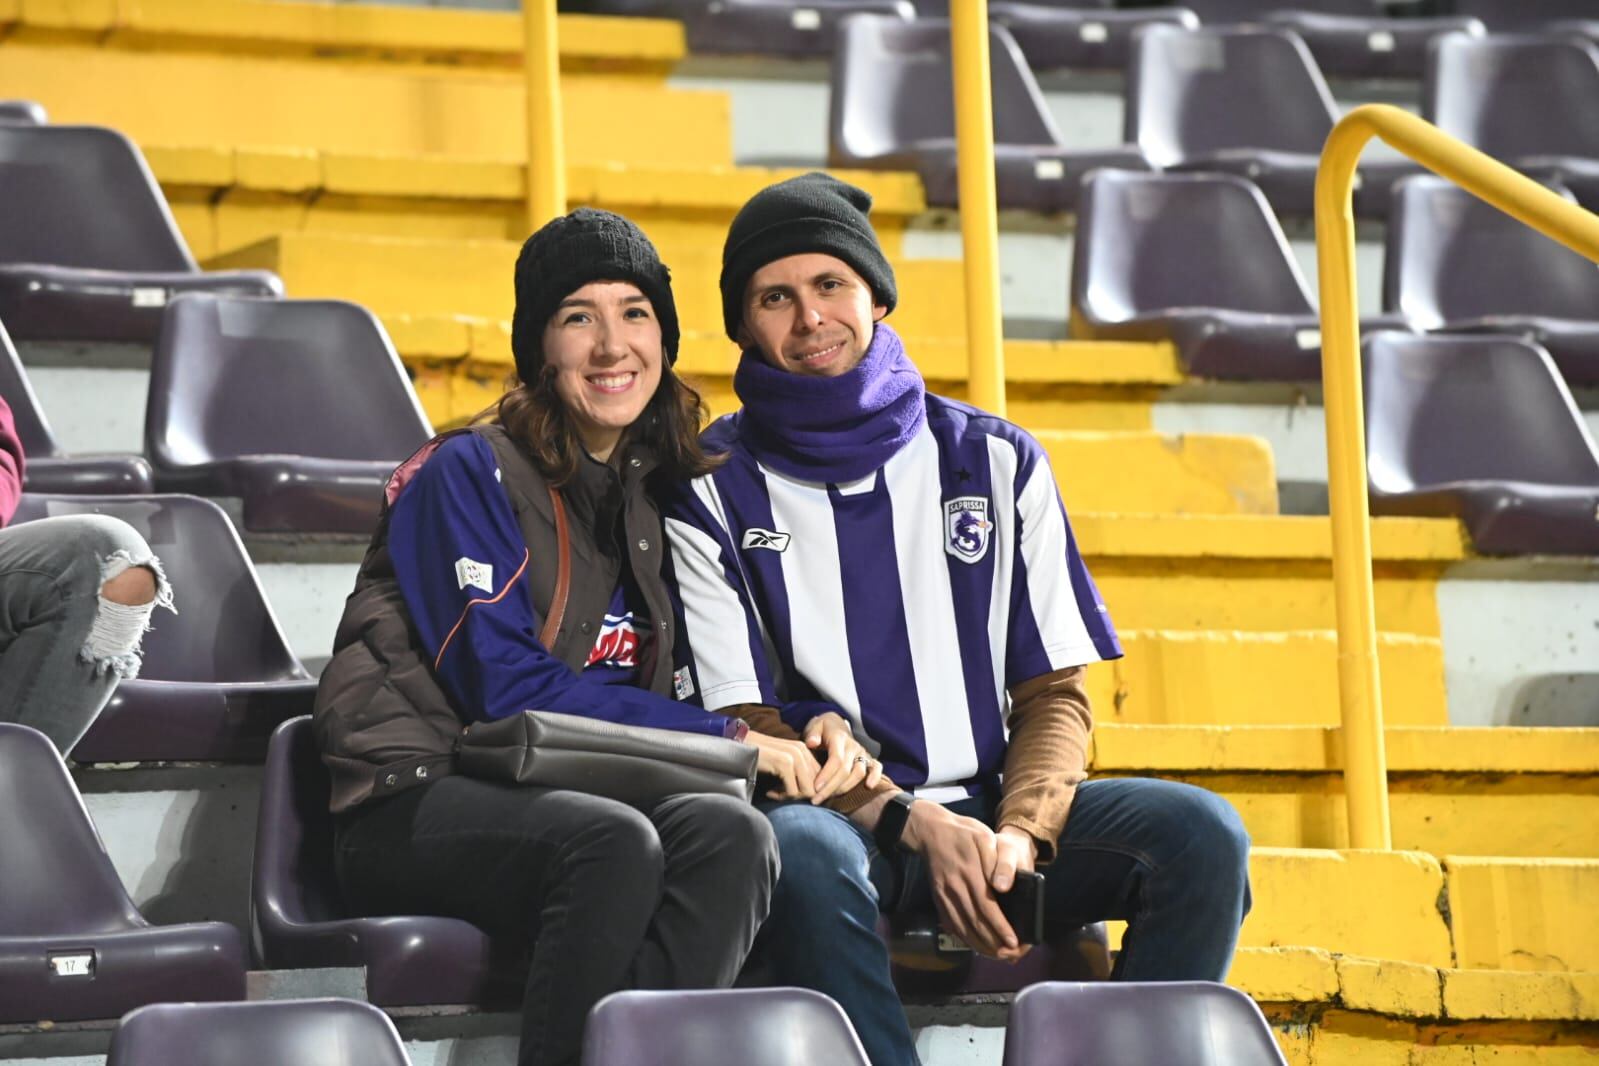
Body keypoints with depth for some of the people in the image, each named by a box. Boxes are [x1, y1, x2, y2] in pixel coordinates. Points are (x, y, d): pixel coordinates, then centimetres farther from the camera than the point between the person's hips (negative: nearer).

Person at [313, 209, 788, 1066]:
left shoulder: (651, 495, 17)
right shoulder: (470, 473, -3)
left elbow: (647, 697, 19)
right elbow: (504, 684, -12)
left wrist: (744, 743, -5)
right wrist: (721, 739, -13)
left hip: (563, 804, 5)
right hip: (413, 803, -5)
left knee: (729, 833, -27)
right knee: (616, 842, -36)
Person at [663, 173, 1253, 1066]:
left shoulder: (996, 463, 12)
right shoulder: (711, 491, 5)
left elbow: (1057, 692, 9)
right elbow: (744, 723, -2)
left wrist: (1019, 833, -13)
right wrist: (914, 824, -17)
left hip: (992, 810, 3)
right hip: (835, 816, -3)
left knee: (1203, 833, -22)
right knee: (799, 850, -39)